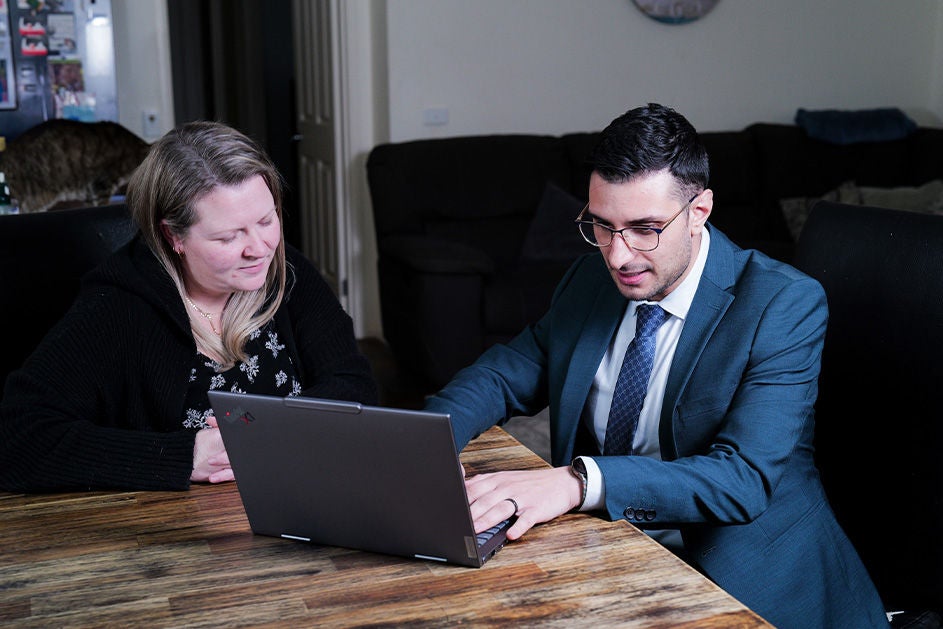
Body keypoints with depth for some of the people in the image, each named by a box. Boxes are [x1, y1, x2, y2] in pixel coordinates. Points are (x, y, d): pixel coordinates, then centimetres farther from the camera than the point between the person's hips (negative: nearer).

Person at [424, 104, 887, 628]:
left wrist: (580, 482, -39)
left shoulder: (785, 304, -15)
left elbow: (745, 478, -24)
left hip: (737, 579, -5)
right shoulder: (589, 281, 4)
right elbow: (505, 375, 12)